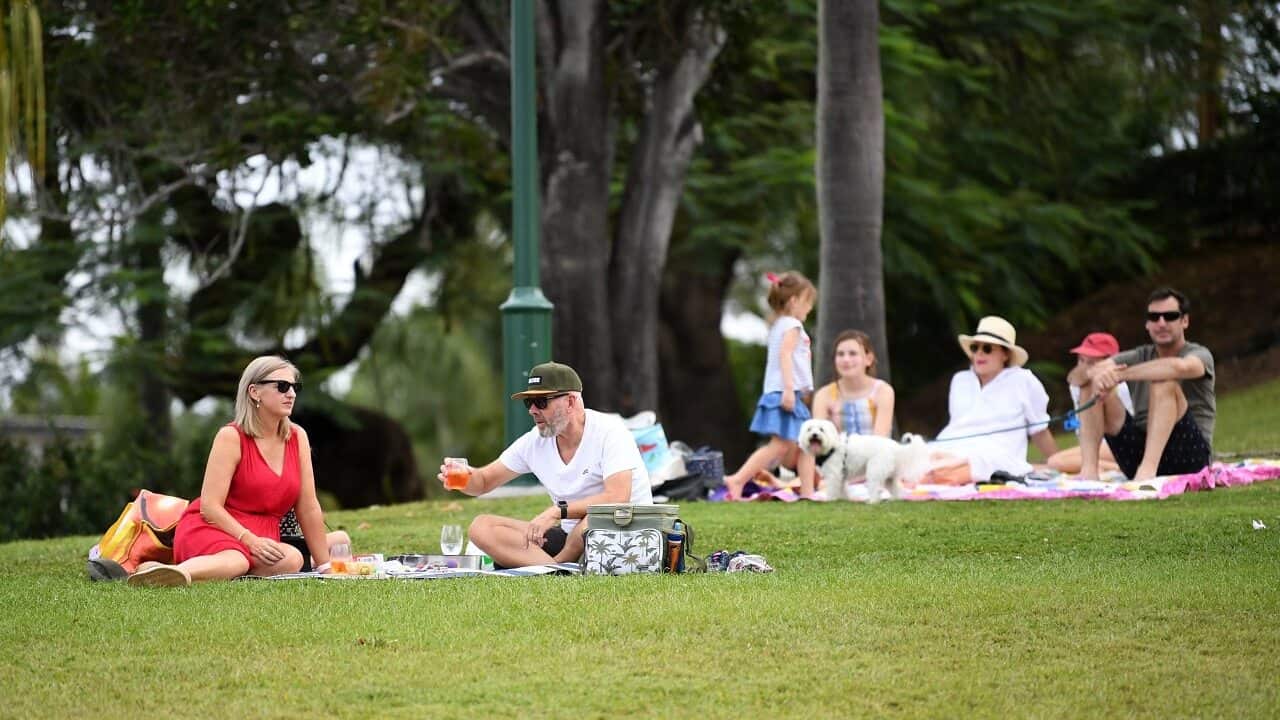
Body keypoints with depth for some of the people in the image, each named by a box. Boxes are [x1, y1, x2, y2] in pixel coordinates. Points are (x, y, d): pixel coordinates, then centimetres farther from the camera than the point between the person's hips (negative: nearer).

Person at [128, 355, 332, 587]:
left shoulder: (297, 437, 9)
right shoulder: (232, 437, -6)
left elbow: (309, 508, 11)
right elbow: (209, 506, -12)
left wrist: (325, 566, 8)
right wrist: (250, 540, -24)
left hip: (259, 539, 5)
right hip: (211, 529, -5)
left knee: (292, 560, -34)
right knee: (235, 560, -42)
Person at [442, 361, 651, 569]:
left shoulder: (609, 432, -14)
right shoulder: (534, 442, 5)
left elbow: (617, 498, -27)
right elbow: (483, 482, 13)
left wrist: (557, 512, -32)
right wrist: (465, 477, -12)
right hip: (571, 537, 6)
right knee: (481, 527, -9)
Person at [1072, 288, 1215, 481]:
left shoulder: (1200, 355, 1)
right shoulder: (1140, 357, 15)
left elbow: (1179, 367, -29)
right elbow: (1075, 377, 3)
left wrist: (1119, 375, -27)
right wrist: (1094, 373, -22)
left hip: (1190, 458, -5)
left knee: (1164, 382, -27)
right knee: (1092, 384, -5)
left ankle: (1148, 468, -42)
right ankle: (1088, 469, -22)